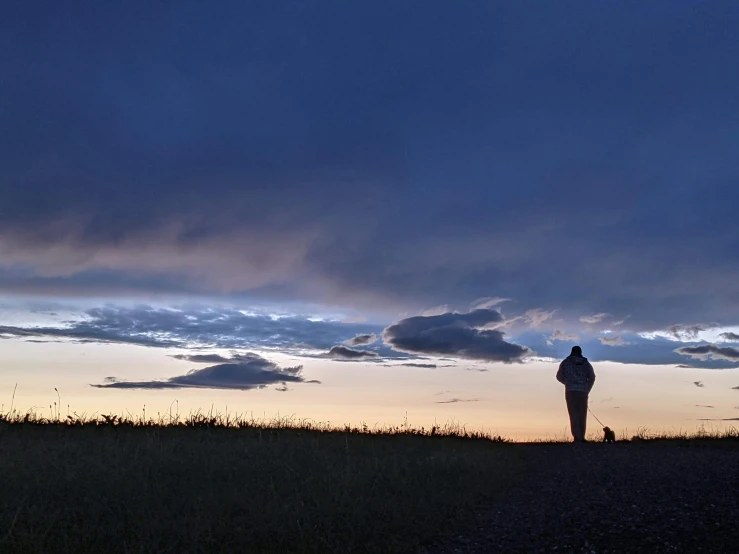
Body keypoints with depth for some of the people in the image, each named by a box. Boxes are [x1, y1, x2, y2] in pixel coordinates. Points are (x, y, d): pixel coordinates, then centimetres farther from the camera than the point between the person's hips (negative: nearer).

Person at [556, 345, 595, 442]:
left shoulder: (565, 362, 8)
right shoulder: (586, 363, 11)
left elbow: (559, 376, 7)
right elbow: (592, 377, 2)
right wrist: (587, 390, 12)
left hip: (570, 391, -1)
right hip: (583, 391, 1)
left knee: (573, 414, -3)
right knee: (582, 415, 9)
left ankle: (577, 437, -16)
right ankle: (581, 437, 5)